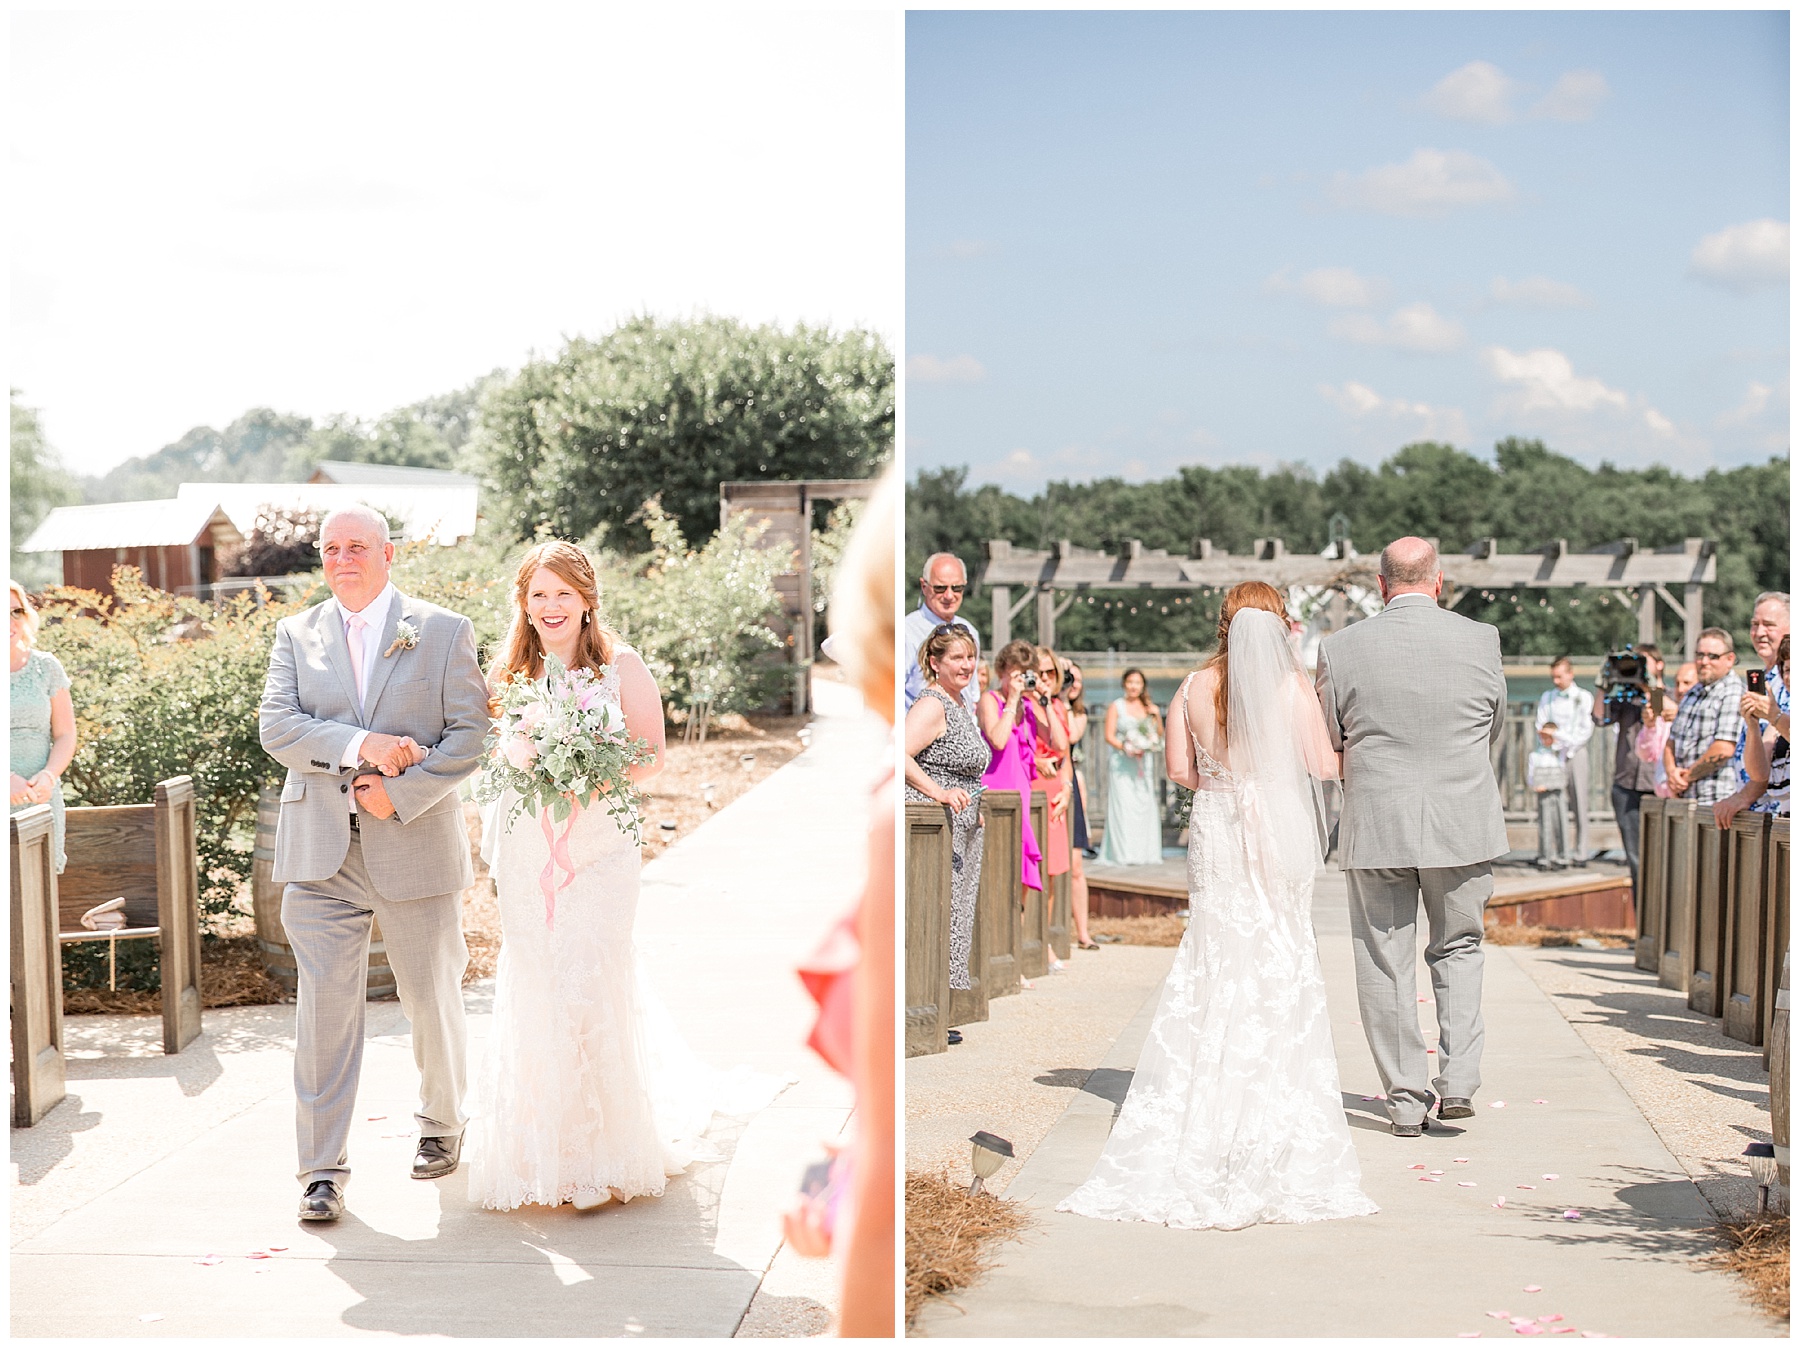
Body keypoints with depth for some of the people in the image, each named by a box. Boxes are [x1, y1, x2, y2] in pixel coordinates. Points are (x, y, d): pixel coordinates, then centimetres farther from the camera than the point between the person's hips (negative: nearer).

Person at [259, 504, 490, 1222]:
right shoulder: (296, 635, 9)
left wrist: (400, 793, -15)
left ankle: (442, 1124, 35)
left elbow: (471, 732, -5)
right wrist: (360, 746, -18)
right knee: (324, 1003, -4)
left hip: (416, 844, -1)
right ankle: (323, 1169, 2)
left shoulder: (445, 631, 3)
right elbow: (276, 727, -3)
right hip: (321, 848, 1)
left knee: (432, 999, 11)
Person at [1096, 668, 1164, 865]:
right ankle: (1123, 854, -7)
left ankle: (1143, 852, 7)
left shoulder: (1147, 707, 13)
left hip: (1141, 762, 4)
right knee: (1123, 803, -9)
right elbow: (1109, 736, -4)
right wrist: (1127, 749, -17)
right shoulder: (1116, 706, 0)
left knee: (1144, 803, 1)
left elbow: (1159, 735, 14)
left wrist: (1157, 717, -2)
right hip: (1121, 762, -4)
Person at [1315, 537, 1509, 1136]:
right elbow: (1495, 727, 10)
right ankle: (1459, 1080, 7)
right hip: (1463, 827, 1)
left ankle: (1406, 1100, 12)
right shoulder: (1481, 640, -3)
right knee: (1458, 949, 18)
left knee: (1385, 965, 9)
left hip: (1375, 829, -1)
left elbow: (1328, 741, 4)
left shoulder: (1341, 648, -6)